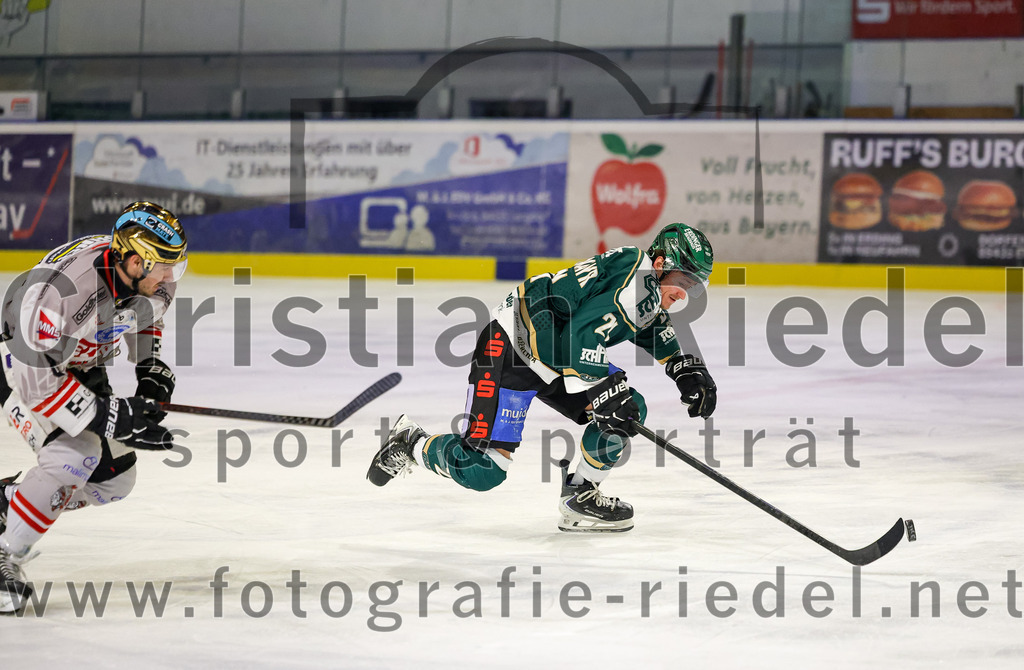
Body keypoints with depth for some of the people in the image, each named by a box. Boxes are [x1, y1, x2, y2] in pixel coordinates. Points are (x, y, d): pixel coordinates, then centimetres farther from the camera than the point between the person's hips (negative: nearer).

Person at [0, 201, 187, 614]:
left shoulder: (151, 276, -16)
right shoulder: (66, 289, -40)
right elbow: (35, 376, -35)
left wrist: (152, 371, -4)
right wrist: (107, 417, -34)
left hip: (80, 366, 8)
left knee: (114, 479, 3)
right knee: (75, 455, -28)